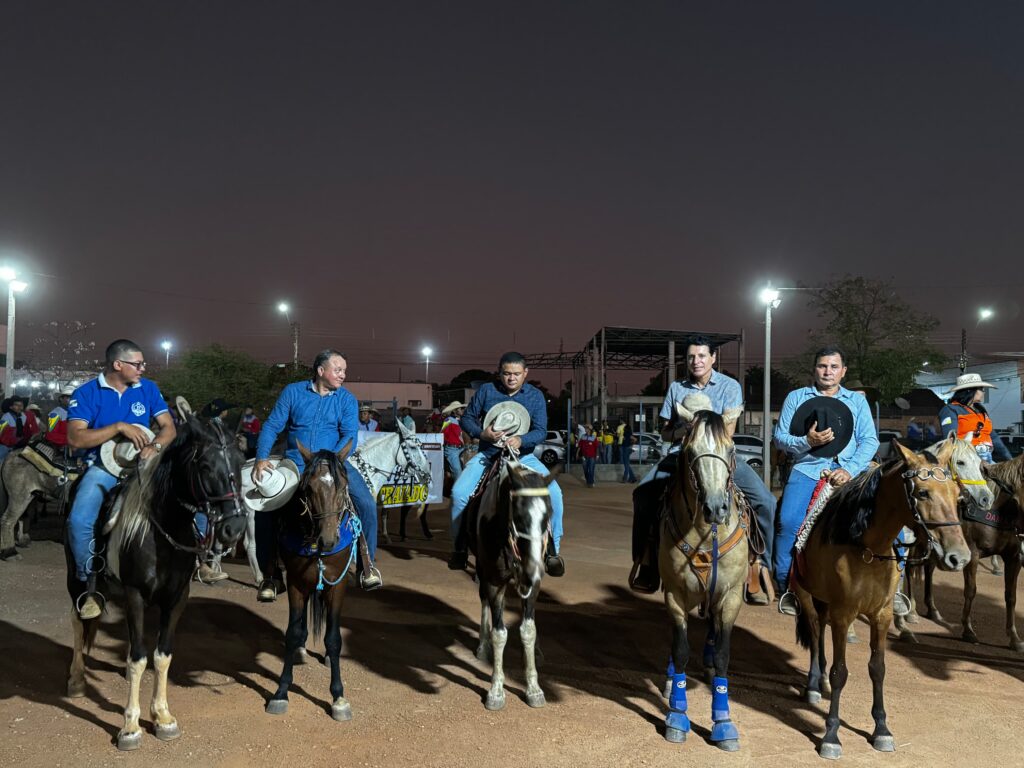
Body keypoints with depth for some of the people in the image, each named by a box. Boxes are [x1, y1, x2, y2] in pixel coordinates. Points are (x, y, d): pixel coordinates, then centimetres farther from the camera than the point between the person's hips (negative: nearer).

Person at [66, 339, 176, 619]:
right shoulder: (85, 394, -4)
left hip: (142, 464, 2)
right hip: (104, 466, -2)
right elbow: (75, 438, -14)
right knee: (79, 520, -25)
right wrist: (119, 427, -21)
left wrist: (155, 446, -19)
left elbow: (169, 427, 2)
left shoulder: (148, 389, 5)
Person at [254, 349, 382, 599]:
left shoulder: (347, 399, 1)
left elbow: (350, 436, -9)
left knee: (366, 504, -19)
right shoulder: (293, 392, 1)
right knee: (265, 508, -14)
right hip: (295, 464, 0)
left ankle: (366, 564, -1)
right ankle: (268, 574, 4)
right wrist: (262, 458, -15)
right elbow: (272, 426, 0)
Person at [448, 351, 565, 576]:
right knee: (459, 493, -21)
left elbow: (541, 430, -7)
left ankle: (553, 550, -3)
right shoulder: (486, 390, 2)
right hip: (487, 455, 0)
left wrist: (521, 440, -28)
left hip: (523, 456, 0)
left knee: (554, 493, -22)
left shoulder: (535, 396, 0)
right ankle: (459, 547, 3)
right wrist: (481, 433, -16)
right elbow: (466, 418, 6)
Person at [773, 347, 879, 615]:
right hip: (806, 468, -1)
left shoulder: (857, 401, 16)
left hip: (846, 470, 2)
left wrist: (850, 469, -12)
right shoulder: (796, 397, 12)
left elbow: (870, 440, 6)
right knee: (789, 521, -24)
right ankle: (787, 588, -9)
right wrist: (807, 442, -13)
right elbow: (780, 437, 7)